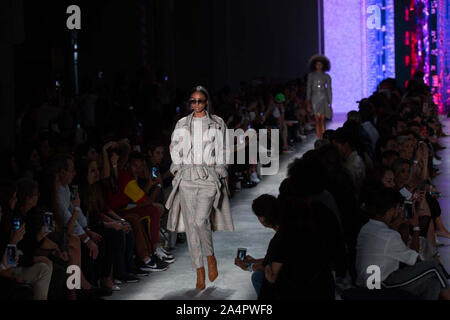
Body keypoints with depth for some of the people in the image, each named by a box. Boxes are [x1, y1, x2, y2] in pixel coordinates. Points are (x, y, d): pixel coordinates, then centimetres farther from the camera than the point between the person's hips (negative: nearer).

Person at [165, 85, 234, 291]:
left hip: (209, 176, -3)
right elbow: (175, 149, 15)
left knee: (200, 220, -19)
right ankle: (199, 270, 6)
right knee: (191, 225, -1)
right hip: (187, 177, 3)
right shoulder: (182, 124, 11)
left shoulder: (217, 124, 6)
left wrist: (220, 174, 0)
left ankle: (210, 256, 6)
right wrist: (179, 168, 4)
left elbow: (221, 152, 7)